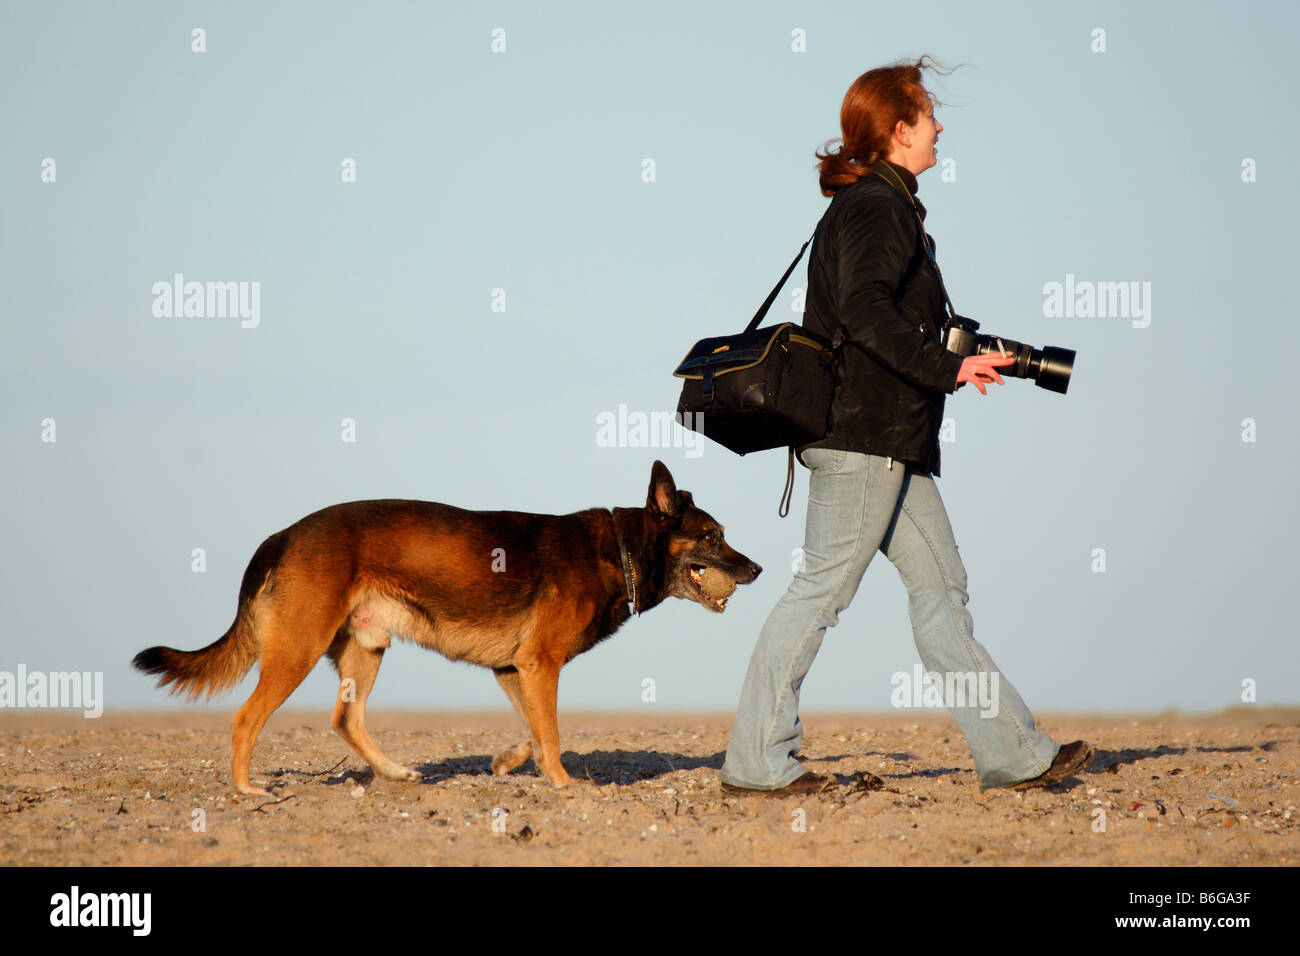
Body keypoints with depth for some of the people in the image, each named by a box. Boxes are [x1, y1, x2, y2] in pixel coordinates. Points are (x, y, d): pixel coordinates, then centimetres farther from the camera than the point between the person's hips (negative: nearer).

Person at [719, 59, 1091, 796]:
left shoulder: (882, 206, 20)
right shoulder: (874, 208, -12)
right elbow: (865, 310, -26)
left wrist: (963, 358, 22)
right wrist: (947, 369, -26)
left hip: (891, 441, 11)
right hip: (861, 436, -11)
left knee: (940, 582, 9)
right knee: (823, 589, -7)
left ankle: (1010, 751, 10)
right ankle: (756, 760, -3)